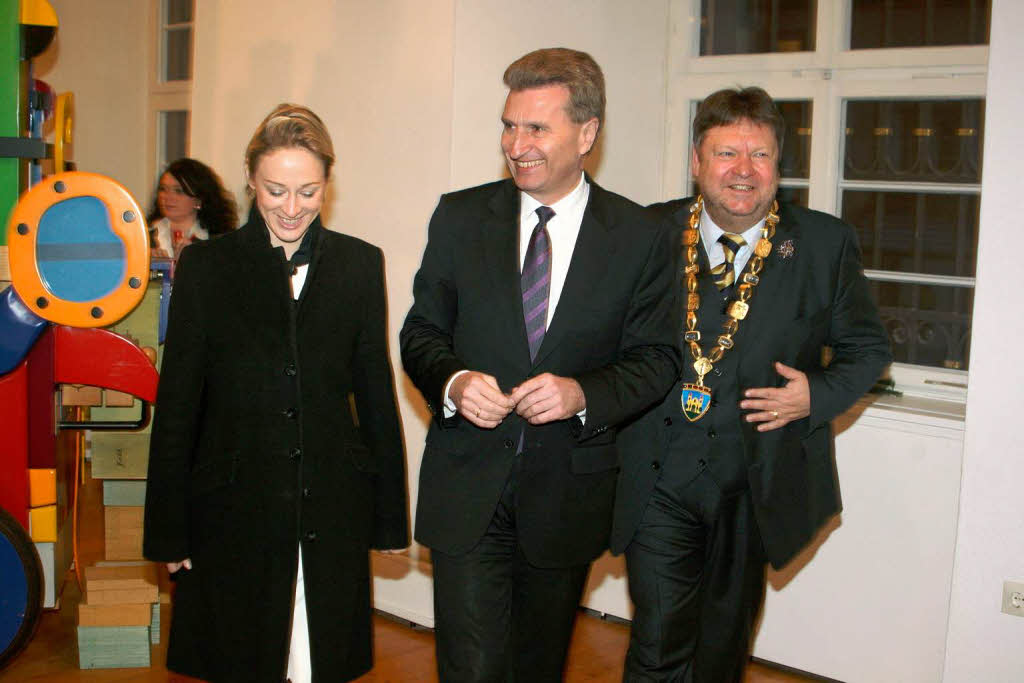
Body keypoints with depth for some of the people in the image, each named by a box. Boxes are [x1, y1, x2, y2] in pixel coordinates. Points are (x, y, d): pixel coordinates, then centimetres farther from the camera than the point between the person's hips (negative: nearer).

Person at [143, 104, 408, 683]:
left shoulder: (360, 265, 4)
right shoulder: (207, 266, 0)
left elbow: (376, 391, 7)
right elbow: (177, 402, 1)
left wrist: (388, 514, 7)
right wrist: (168, 528, 0)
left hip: (332, 507, 1)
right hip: (234, 508, -1)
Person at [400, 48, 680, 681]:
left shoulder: (639, 235, -3)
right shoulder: (460, 217, 0)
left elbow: (656, 357, -2)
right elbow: (421, 331, 5)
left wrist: (584, 392, -21)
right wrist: (452, 381, -17)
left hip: (567, 490, 1)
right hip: (468, 485, 0)